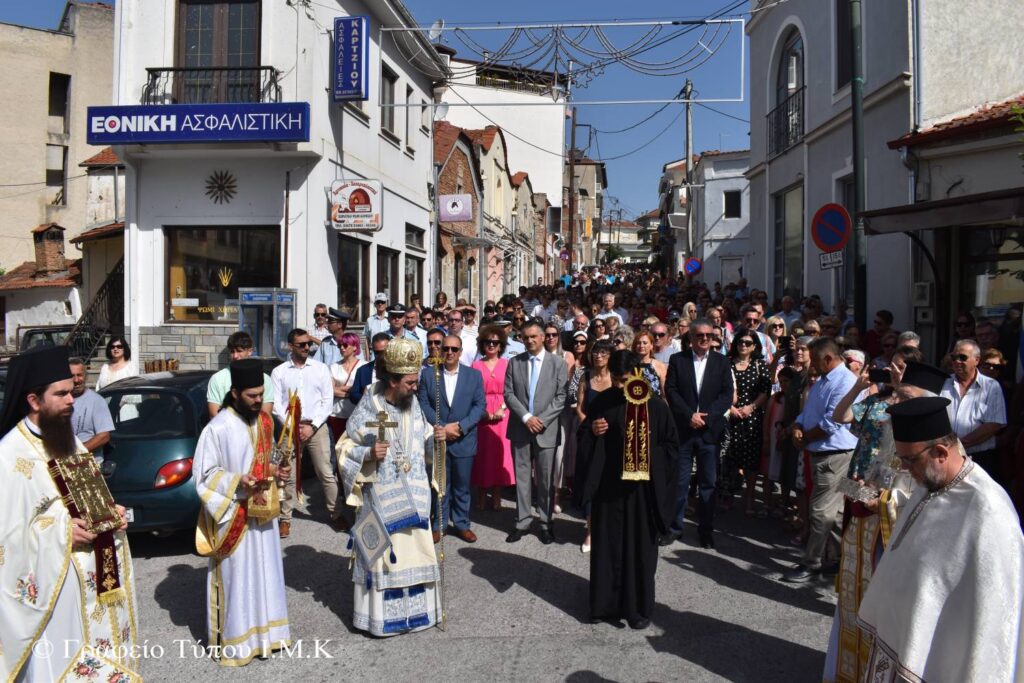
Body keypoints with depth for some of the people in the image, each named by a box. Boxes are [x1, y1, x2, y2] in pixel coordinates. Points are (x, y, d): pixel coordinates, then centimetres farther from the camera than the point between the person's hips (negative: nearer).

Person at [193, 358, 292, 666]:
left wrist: (277, 470, -3)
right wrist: (238, 481, -25)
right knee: (236, 576, 3)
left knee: (265, 572, 15)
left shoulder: (265, 421, 4)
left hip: (262, 510, 7)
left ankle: (264, 631, 31)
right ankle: (234, 641, 17)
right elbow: (205, 473, -12)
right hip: (234, 515, -7)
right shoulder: (218, 428, -17)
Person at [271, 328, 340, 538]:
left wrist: (312, 426, -7)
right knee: (288, 476, 4)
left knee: (326, 473, 2)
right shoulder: (279, 372, 3)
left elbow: (328, 401, 1)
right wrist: (293, 427, -9)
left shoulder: (321, 368, 4)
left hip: (317, 427, 0)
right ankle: (285, 518, 15)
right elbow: (276, 404, 0)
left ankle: (336, 514, 13)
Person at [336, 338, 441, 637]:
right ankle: (380, 613, 18)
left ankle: (414, 607, 28)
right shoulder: (367, 410, -13)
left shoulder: (413, 404, 2)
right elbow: (344, 449, -7)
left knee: (414, 548, 12)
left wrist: (434, 437, -8)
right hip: (382, 496, -5)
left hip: (413, 495, 5)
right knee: (382, 551, 3)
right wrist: (368, 453, -24)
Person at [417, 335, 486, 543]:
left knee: (462, 486, 9)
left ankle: (462, 524, 22)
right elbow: (423, 404, -1)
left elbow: (480, 405, -2)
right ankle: (440, 525, 20)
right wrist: (441, 427, -12)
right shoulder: (428, 374, 3)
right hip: (437, 438, 0)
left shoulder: (474, 375, 3)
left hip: (464, 440, 0)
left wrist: (460, 426, -14)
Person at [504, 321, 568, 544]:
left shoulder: (557, 363, 2)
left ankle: (546, 523, 16)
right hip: (520, 428, 2)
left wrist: (542, 420, -12)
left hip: (546, 429, -2)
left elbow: (561, 397, -3)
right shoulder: (514, 362, 7)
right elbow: (508, 394, 1)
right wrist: (526, 417, -11)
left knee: (546, 479, 4)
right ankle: (522, 521, 17)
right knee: (522, 476, 7)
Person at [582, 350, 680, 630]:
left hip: (642, 489, -2)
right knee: (606, 545, 9)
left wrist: (648, 458, -15)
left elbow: (672, 445, 0)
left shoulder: (656, 407, -7)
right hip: (608, 486, 2)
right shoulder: (601, 403, 1)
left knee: (640, 548, 7)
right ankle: (605, 604, 22)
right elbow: (587, 443, 7)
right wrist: (592, 431, -14)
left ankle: (639, 608, 21)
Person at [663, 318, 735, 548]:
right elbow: (671, 391, -3)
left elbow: (727, 395, -1)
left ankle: (706, 531, 18)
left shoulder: (722, 362, 6)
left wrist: (706, 416, -13)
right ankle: (674, 527, 17)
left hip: (710, 430, 1)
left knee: (708, 483, 7)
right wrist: (690, 415, -13)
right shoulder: (677, 360, 3)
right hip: (682, 430, -1)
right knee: (679, 481, 5)